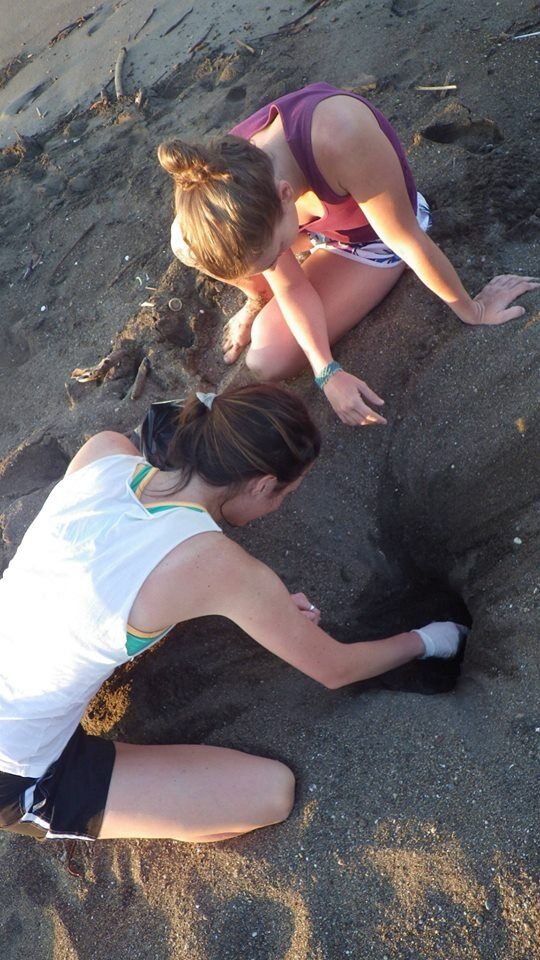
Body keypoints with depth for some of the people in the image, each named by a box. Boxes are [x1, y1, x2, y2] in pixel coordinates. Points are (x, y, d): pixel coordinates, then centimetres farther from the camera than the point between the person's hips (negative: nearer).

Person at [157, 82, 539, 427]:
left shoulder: (340, 136, -44)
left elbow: (407, 240, -31)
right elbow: (290, 285, -17)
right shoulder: (230, 177, -27)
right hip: (317, 220, 4)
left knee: (268, 360, -17)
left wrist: (472, 309, -17)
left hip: (371, 238, -3)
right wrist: (327, 371, -24)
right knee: (187, 242, -20)